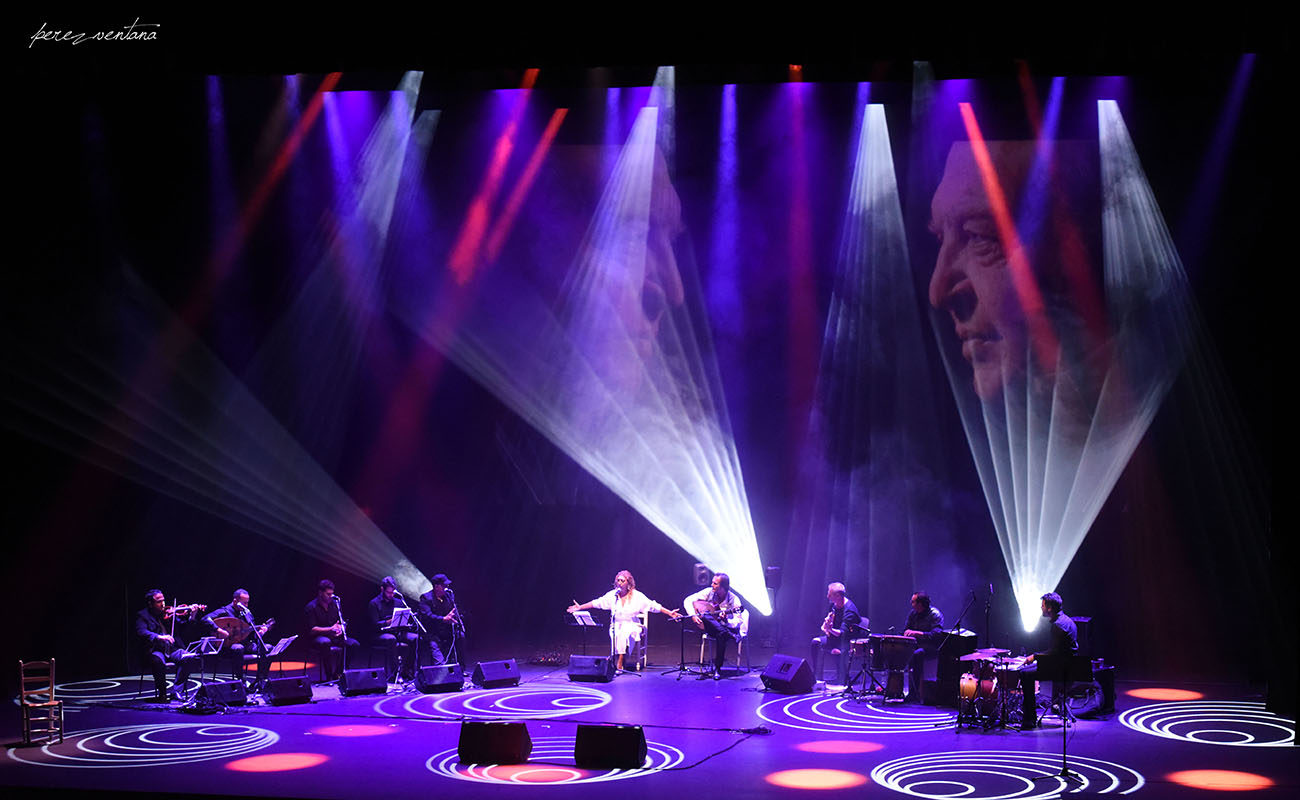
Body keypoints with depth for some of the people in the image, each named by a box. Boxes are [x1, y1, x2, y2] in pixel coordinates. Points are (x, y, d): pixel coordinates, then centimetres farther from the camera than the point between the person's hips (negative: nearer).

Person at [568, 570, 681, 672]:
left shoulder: (637, 596, 0)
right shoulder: (612, 595, 6)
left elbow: (653, 606, -1)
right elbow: (596, 603, 11)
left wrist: (669, 613, -9)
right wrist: (580, 608, 6)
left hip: (632, 626, -2)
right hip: (616, 626, 2)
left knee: (623, 634, -35)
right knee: (615, 634, -33)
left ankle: (619, 664, -34)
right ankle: (619, 662, -30)